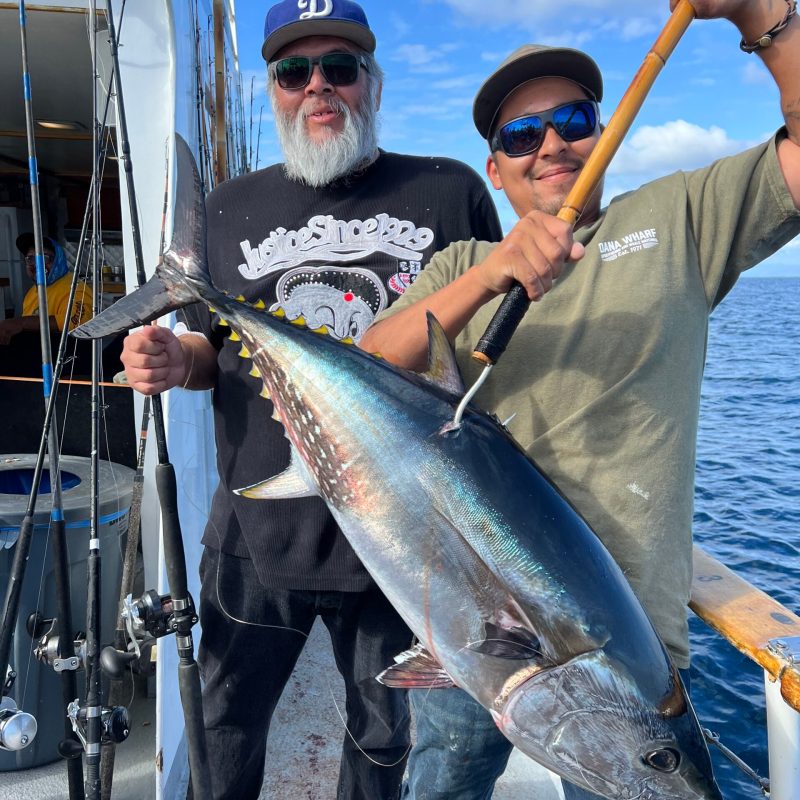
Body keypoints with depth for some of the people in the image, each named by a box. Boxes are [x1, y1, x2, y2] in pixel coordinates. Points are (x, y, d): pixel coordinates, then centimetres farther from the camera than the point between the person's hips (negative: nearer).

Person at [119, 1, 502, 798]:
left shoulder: (450, 191, 0)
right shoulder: (232, 208, 7)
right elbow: (212, 345, 14)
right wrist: (173, 360, -9)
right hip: (257, 529, 2)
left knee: (383, 730, 21)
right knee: (225, 726, 20)